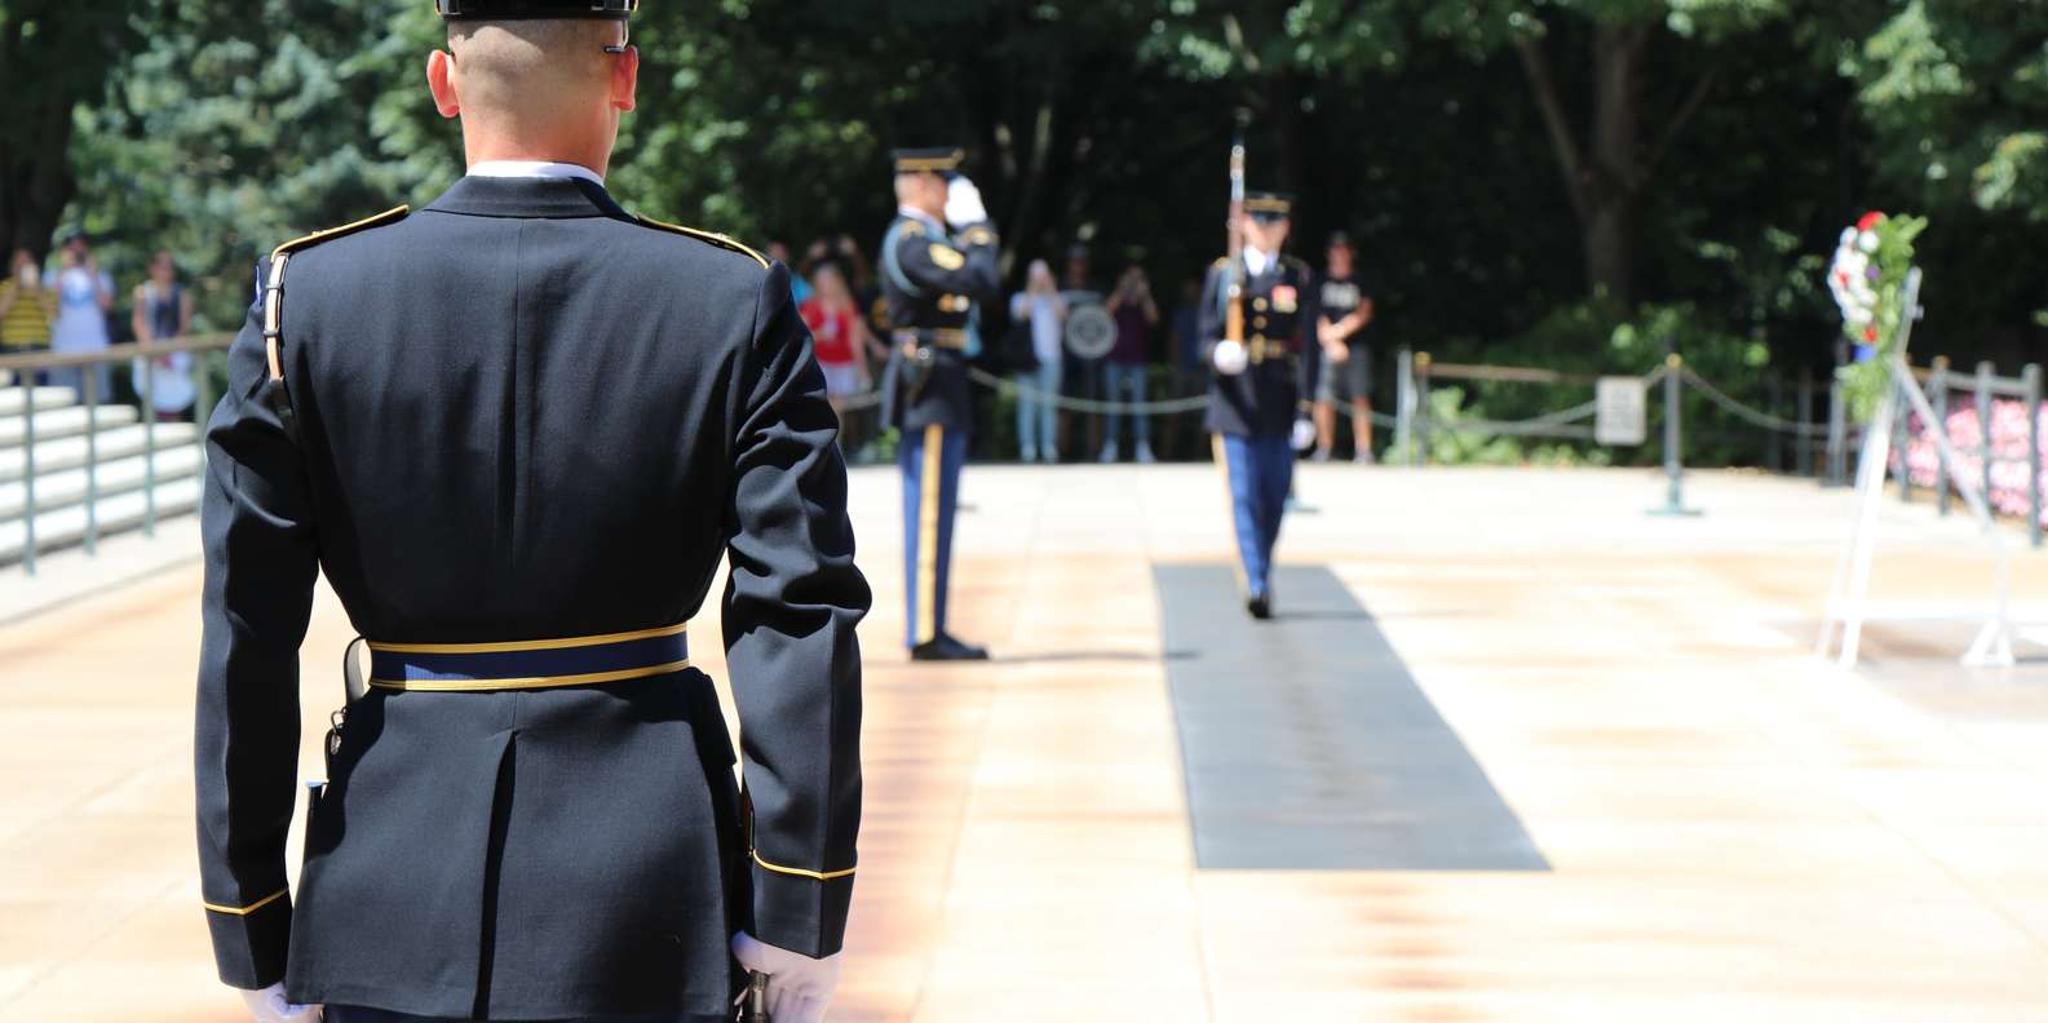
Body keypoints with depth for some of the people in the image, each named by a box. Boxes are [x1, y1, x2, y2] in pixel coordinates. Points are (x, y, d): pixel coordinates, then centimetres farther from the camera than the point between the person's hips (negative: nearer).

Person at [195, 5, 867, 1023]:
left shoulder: (308, 298, -5)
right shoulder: (734, 303, -7)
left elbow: (246, 643, -5)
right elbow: (801, 621, -10)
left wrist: (254, 939, 2)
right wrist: (799, 920, -4)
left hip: (392, 909, 1)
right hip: (652, 910, 0)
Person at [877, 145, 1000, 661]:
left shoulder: (917, 237, 17)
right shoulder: (912, 241, -15)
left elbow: (976, 281, 19)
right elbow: (982, 282, -23)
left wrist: (970, 231, 10)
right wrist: (977, 225, -10)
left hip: (926, 387, 11)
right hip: (932, 385, -11)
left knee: (929, 512, 12)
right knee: (930, 511, -8)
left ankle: (925, 627, 16)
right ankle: (926, 634, -7)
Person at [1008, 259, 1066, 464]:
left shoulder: (1055, 299, 17)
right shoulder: (1021, 298, 13)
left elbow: (1061, 314, -3)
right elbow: (1022, 313, -7)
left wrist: (1050, 290, 0)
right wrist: (1033, 291, -2)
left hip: (1051, 357, 1)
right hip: (1028, 356, -1)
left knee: (1049, 403, -3)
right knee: (1027, 402, -6)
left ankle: (1049, 448, -5)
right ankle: (1027, 447, -7)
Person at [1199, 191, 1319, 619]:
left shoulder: (1300, 278, 6)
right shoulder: (1223, 274, 6)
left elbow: (1306, 346, 1)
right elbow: (1208, 332, 6)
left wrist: (1305, 409, -6)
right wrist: (1220, 353, -20)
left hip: (1279, 406, 1)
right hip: (1236, 404, -1)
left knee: (1275, 496, 6)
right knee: (1245, 496, -9)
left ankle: (1261, 577, 23)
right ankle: (1255, 584, -13)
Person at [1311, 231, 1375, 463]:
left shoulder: (1360, 282, 11)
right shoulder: (1321, 281, 10)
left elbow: (1363, 314, 2)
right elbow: (1316, 314, 3)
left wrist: (1338, 331, -9)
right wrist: (1331, 342, -9)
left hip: (1356, 346, 0)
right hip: (1327, 348, 0)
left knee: (1361, 398, -6)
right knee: (1323, 399, -6)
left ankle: (1364, 451, -6)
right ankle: (1324, 449, -1)